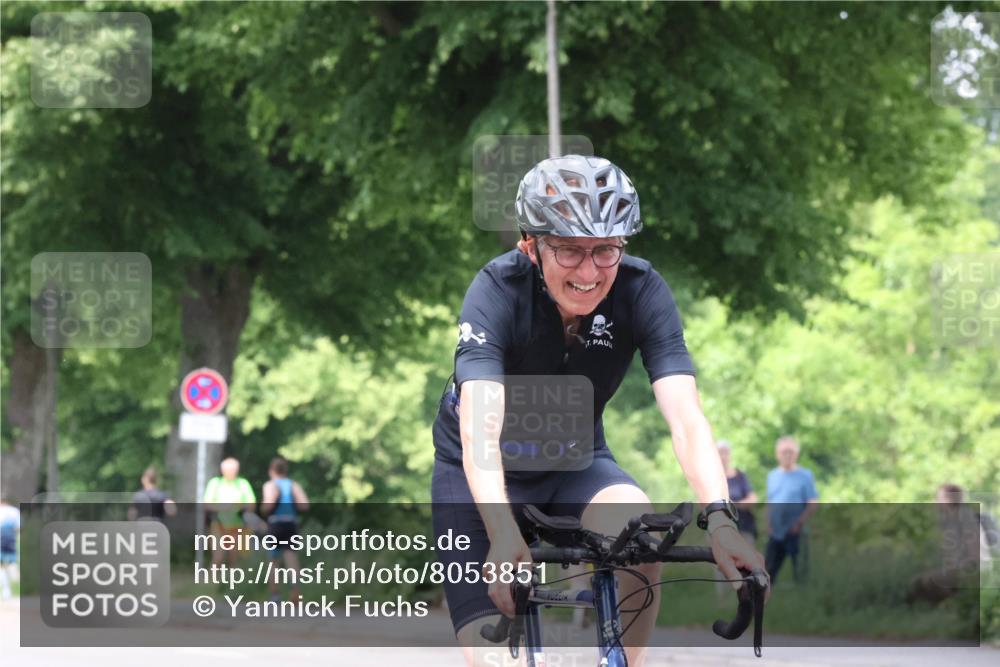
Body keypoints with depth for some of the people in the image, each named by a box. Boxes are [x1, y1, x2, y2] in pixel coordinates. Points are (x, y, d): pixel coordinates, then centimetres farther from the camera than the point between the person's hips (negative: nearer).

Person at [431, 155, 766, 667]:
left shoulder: (642, 292, -21)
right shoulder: (498, 290, -27)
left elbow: (686, 419, -30)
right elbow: (479, 431, -39)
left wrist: (719, 518, -47)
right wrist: (504, 536, -55)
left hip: (574, 464, 2)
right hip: (479, 475, -2)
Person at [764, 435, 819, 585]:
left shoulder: (805, 475, -2)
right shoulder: (772, 476, 14)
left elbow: (813, 503, -7)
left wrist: (799, 523, -17)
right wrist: (769, 523, 4)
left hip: (795, 533, -5)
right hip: (775, 533, 5)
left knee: (799, 571, -3)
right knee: (769, 571, 3)